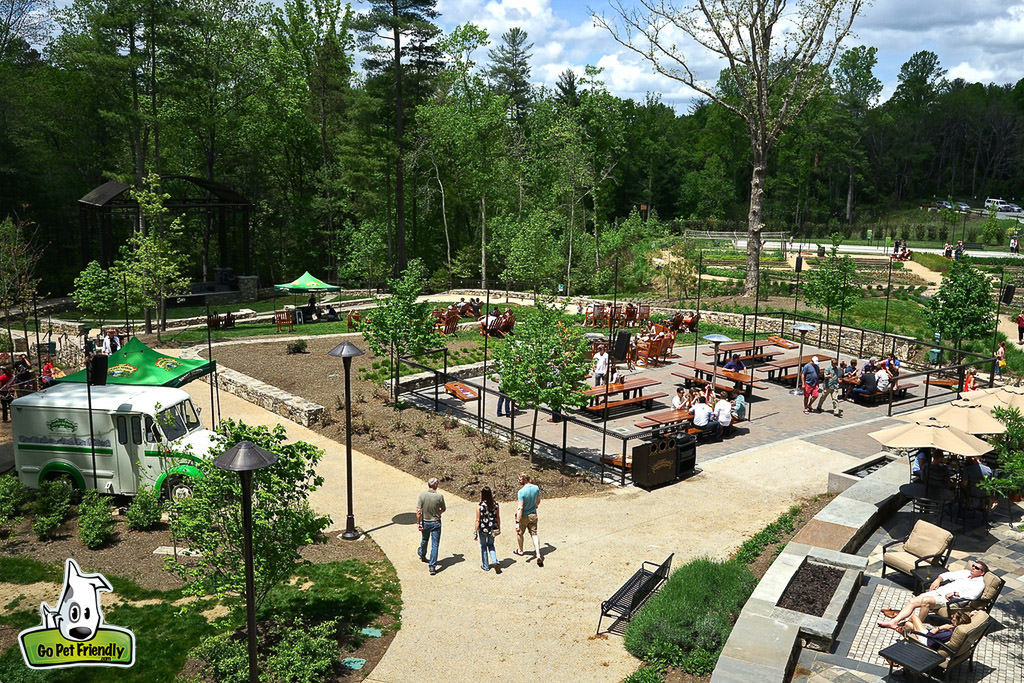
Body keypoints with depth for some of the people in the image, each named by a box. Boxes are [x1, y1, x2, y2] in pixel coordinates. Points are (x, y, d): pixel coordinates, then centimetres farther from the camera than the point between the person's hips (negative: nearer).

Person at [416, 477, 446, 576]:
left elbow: (418, 511, -15)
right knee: (435, 545, 4)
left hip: (425, 522, 3)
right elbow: (443, 509, -1)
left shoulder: (422, 495, -15)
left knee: (424, 540, 27)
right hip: (436, 523, -2)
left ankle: (422, 555, 52)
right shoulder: (440, 496, -17)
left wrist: (418, 523, -6)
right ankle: (432, 566, 0)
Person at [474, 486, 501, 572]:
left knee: (483, 546, 17)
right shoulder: (495, 504, -7)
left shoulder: (479, 506, -18)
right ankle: (495, 561, 5)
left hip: (483, 529, -3)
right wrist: (499, 528, 16)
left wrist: (475, 533, -5)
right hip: (493, 529, 3)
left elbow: (478, 520, -14)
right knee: (491, 545, 24)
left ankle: (485, 566, 28)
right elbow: (498, 518, 1)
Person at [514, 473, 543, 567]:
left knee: (519, 533, 19)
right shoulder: (536, 488, -6)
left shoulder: (521, 492, -26)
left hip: (524, 516, -5)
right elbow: (538, 501, 9)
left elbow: (520, 508, -28)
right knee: (534, 534, 9)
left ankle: (520, 551, 38)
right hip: (533, 515, 5)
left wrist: (517, 522, -25)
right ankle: (538, 555, -3)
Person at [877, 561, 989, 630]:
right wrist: (938, 579, 7)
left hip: (949, 599, -7)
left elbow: (973, 595, -15)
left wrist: (955, 594, -20)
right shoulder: (966, 573, 26)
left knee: (926, 600, -36)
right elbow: (948, 575, 26)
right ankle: (894, 621, -21)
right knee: (912, 601, -12)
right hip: (938, 591, 7)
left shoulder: (979, 583, 4)